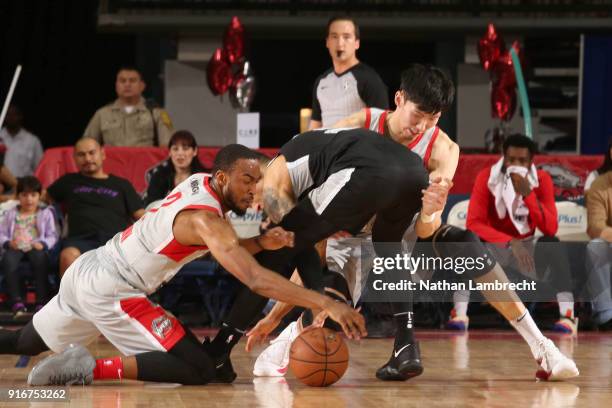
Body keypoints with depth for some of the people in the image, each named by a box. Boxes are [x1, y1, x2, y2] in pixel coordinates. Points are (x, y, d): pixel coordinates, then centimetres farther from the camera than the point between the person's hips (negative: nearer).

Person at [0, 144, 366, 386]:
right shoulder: (205, 218, -20)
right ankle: (89, 369, -16)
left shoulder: (198, 183, 6)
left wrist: (263, 243, 0)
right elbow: (255, 279, -31)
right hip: (111, 292, -10)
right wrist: (327, 303, -36)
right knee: (201, 371, -16)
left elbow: (225, 248, 19)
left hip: (86, 269, 10)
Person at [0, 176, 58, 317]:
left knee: (40, 258, -39)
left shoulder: (45, 213, 15)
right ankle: (17, 302, -37)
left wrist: (43, 244, -13)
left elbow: (52, 235, 9)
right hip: (16, 248, 1)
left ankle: (42, 302, -38)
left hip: (35, 248, -1)